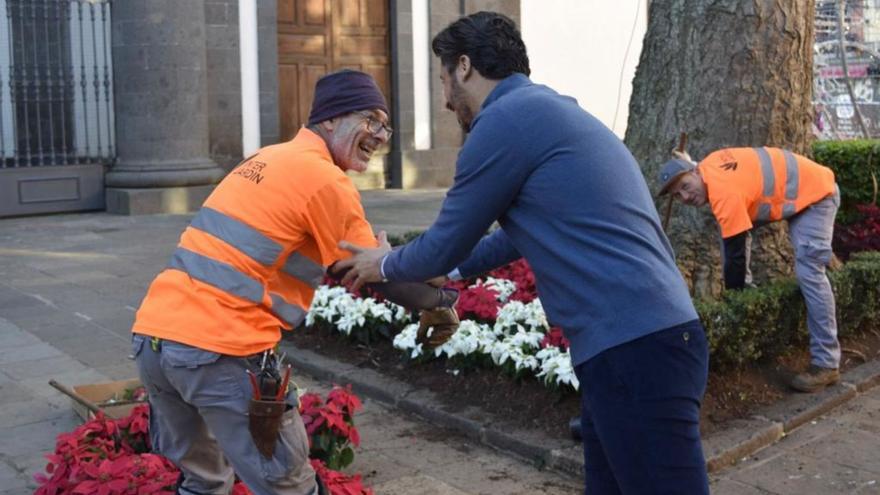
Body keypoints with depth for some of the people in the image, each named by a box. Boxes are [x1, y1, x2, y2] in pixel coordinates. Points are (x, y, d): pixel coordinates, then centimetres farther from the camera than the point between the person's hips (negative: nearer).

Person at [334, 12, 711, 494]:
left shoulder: (506, 119, -9)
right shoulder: (546, 110, 20)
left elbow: (444, 246, 0)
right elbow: (521, 232, 34)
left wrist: (386, 265, 20)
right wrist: (450, 270, 42)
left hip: (633, 351, -10)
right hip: (645, 339, 10)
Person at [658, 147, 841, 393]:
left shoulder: (726, 193, -32)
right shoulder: (709, 166, -7)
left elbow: (735, 253, -26)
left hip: (815, 192, -10)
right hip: (792, 190, 10)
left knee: (808, 273, -18)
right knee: (733, 233, 11)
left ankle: (826, 364, -16)